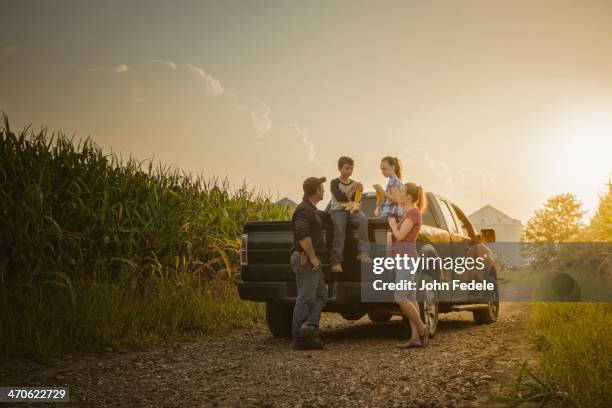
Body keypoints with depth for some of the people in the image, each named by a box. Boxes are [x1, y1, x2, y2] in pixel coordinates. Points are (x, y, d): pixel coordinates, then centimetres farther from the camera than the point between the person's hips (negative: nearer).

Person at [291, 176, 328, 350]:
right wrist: (313, 257, -24)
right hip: (306, 259, -10)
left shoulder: (311, 210, 19)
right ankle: (300, 339, -3)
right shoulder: (304, 210, -14)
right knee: (305, 299, -7)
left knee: (321, 295, 10)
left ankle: (309, 326, -1)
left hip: (311, 260, 10)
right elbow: (302, 234, -28)